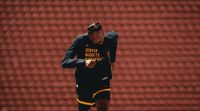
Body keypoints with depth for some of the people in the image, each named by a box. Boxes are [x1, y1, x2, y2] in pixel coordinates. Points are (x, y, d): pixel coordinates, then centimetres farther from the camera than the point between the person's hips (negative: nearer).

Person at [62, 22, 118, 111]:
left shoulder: (108, 40, -16)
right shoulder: (80, 41, -22)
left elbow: (114, 35, 13)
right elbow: (65, 62, -30)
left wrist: (112, 59, 17)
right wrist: (84, 62, -48)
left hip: (102, 83, 0)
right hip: (83, 84, 0)